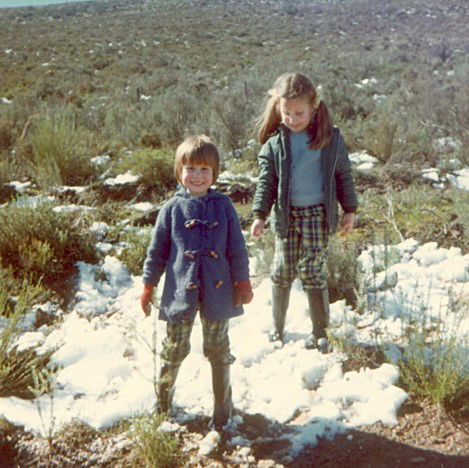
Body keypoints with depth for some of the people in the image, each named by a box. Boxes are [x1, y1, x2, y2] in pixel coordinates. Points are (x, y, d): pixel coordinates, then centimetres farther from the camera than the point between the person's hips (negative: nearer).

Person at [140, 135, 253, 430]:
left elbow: (237, 248, 3)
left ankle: (223, 406, 28)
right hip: (181, 292, 0)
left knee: (218, 350, 13)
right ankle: (163, 400, 32)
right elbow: (157, 250, 4)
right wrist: (148, 286, 5)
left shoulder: (223, 206, -1)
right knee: (174, 349, 11)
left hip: (217, 292, 1)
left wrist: (242, 282, 3)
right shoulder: (172, 209, -3)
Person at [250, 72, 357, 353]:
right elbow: (266, 182, -1)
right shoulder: (274, 142, -2)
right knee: (283, 271, 8)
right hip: (286, 215, 1)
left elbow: (343, 176, 6)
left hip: (318, 214, -1)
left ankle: (320, 332, 13)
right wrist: (260, 215, -10)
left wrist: (350, 211, 9)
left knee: (313, 271, -1)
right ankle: (278, 327, 26)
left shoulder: (331, 138, -3)